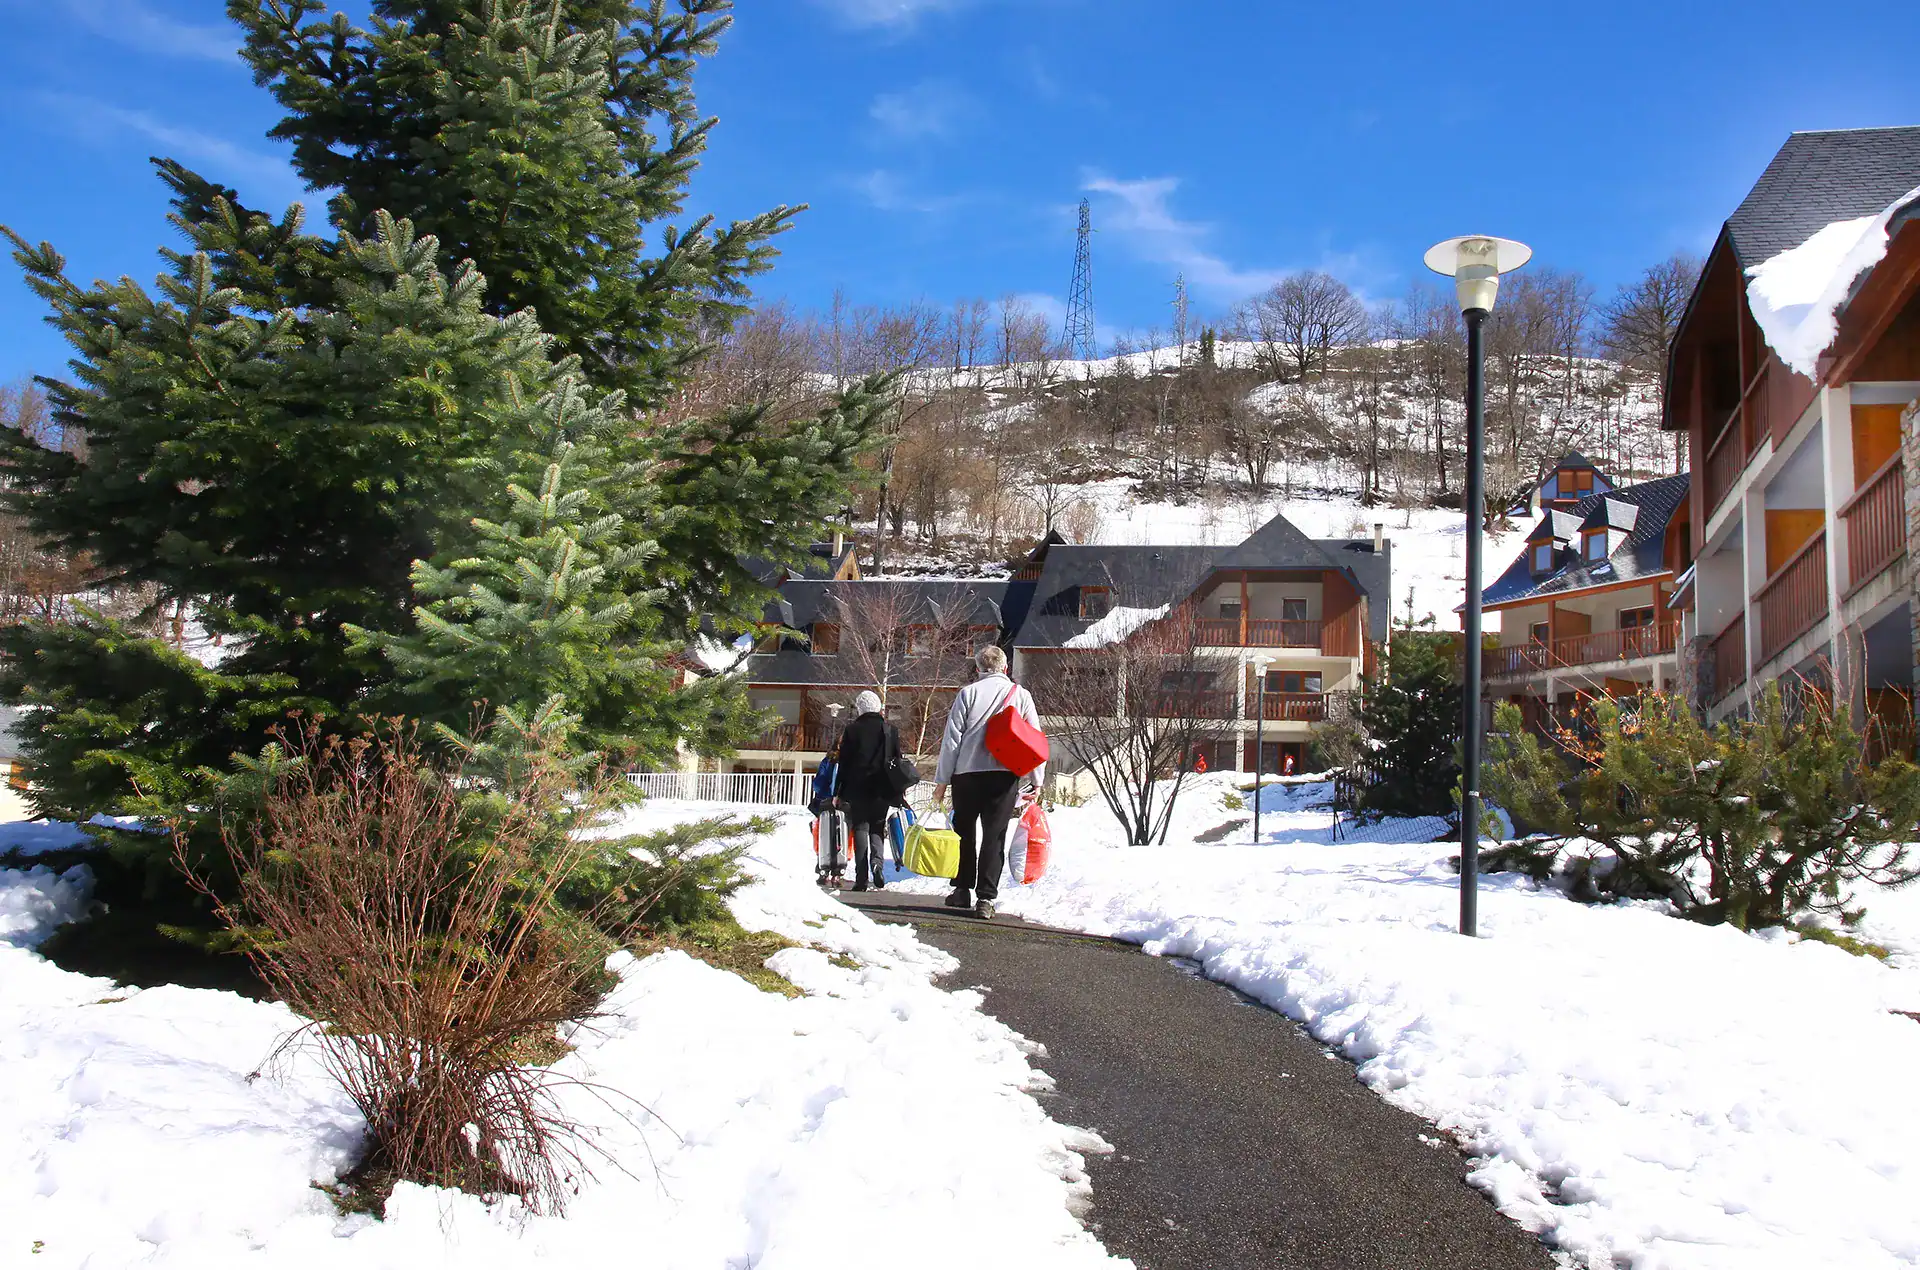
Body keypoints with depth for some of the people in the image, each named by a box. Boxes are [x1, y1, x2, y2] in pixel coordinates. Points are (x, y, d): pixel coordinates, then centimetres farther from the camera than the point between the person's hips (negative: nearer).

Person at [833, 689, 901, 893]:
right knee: (877, 829, 12)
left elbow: (844, 764, 0)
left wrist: (842, 794, 6)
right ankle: (877, 863, -14)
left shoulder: (852, 730, 0)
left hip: (858, 788, -2)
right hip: (882, 790, 2)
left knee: (860, 829, 1)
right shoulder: (890, 730, 5)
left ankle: (861, 878, -6)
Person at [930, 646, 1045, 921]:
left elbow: (952, 738, -1)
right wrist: (1037, 780, 12)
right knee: (994, 836, 2)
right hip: (1005, 775, 0)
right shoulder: (1021, 695, 6)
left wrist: (942, 779, 3)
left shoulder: (967, 693, 2)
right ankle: (986, 898, -4)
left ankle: (963, 890, 21)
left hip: (967, 773, 0)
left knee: (965, 833, 16)